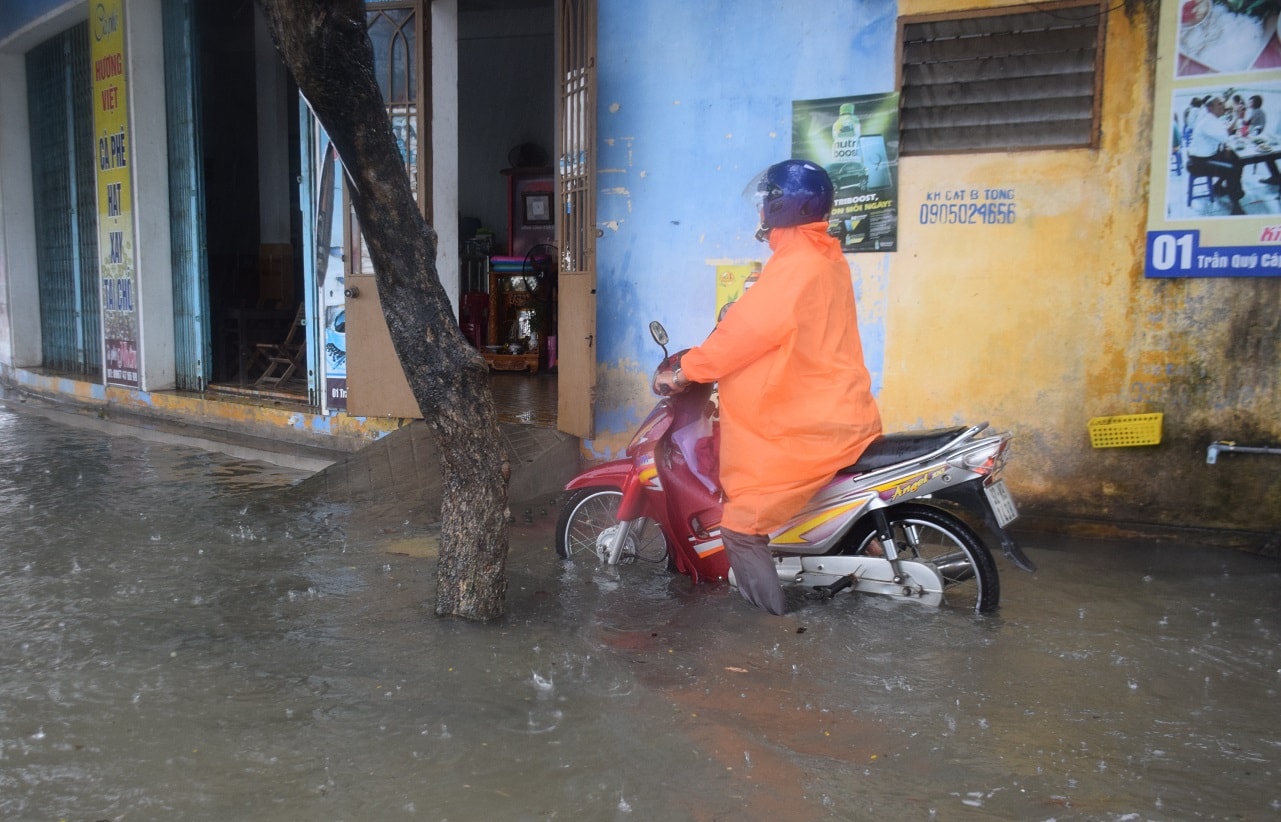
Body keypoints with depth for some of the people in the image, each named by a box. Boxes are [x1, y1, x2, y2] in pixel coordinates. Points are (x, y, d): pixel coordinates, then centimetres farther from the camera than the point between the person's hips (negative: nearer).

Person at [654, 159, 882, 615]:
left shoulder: (796, 266, -19)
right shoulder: (825, 256, 12)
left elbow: (745, 330, -19)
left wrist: (684, 372, -10)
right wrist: (705, 360, 18)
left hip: (811, 427, -11)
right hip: (834, 410, 11)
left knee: (742, 524, -10)